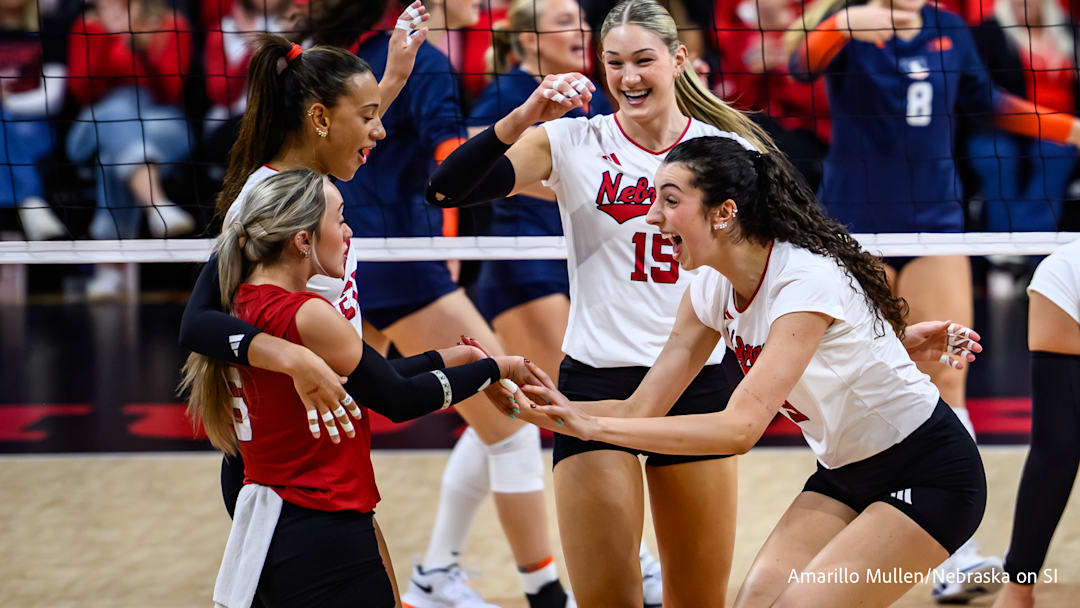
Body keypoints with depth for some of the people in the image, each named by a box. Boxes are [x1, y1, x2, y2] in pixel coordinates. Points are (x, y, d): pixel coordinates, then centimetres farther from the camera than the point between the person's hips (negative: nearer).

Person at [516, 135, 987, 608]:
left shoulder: (807, 282, -28)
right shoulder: (711, 289, -4)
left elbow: (741, 427, -35)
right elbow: (640, 410, -3)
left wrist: (596, 425, -36)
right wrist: (544, 408, -19)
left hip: (929, 477, -7)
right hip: (846, 475, 7)